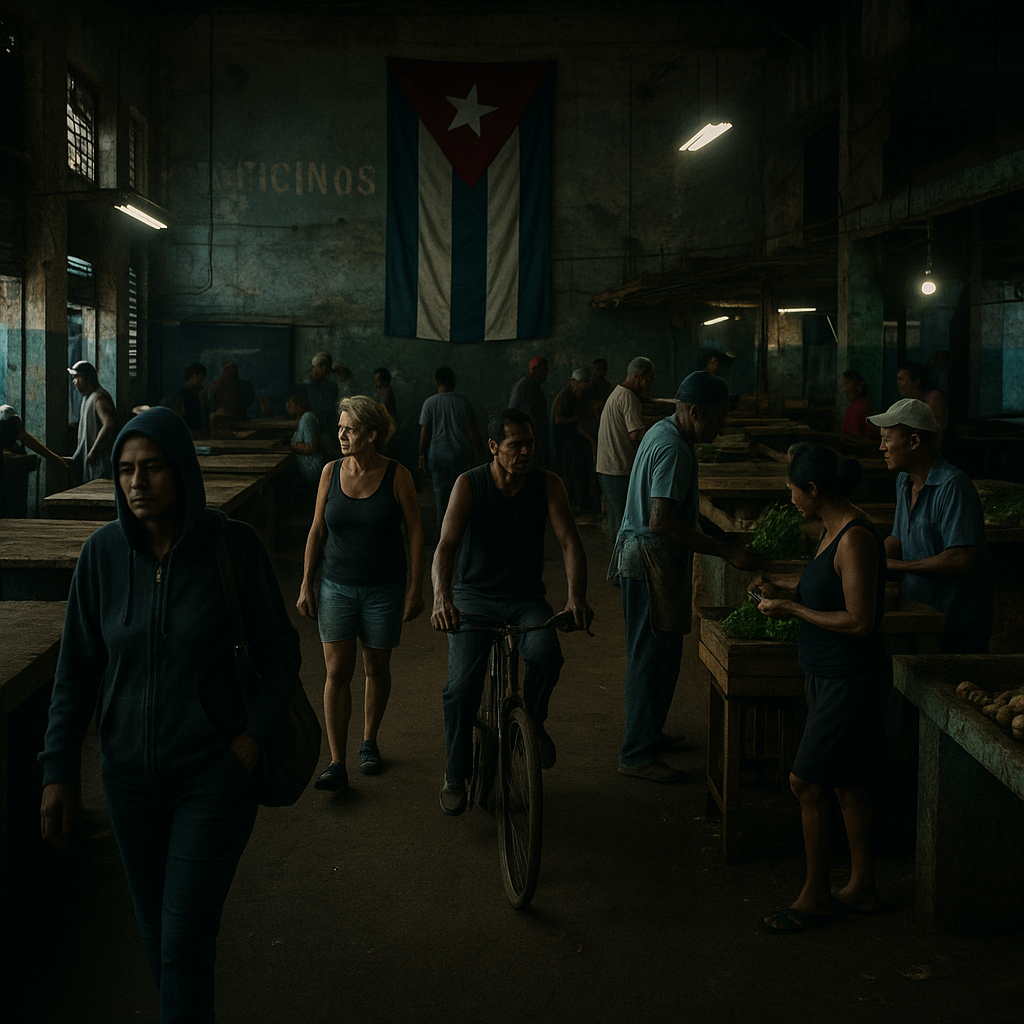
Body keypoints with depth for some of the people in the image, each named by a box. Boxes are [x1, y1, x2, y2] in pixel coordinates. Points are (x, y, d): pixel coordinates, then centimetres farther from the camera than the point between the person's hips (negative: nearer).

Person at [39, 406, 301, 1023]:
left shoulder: (233, 545, -13)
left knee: (185, 943, -5)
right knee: (156, 932, 16)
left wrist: (252, 742, -12)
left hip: (213, 773, -3)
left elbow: (280, 654, -3)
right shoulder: (104, 553, -6)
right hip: (131, 774, 3)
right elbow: (77, 670, 1)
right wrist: (59, 770, -1)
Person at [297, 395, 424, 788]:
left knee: (377, 669, 11)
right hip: (337, 586, 1)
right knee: (337, 673, -5)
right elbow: (317, 530, 5)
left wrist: (416, 587, -5)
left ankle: (369, 744, 32)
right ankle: (336, 763, -3)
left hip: (384, 589, -1)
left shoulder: (397, 476, -8)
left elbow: (415, 532, -3)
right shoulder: (331, 472, -1)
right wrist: (306, 584, 2)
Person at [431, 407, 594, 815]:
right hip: (475, 597, -1)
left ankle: (534, 720, 1)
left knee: (545, 652, -31)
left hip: (526, 598, 1)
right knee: (462, 685, -20)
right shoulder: (469, 484, -9)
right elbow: (445, 546, -19)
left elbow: (569, 541, -11)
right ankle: (455, 777, 1)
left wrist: (576, 596, -30)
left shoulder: (546, 484, -4)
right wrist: (441, 598, -38)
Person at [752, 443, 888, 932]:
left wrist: (792, 610, -17)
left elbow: (859, 621, -24)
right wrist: (786, 592, 10)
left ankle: (815, 896, 10)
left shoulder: (856, 538, -22)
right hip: (829, 675, 10)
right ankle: (861, 888, 27)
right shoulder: (832, 530, 9)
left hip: (849, 681, -10)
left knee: (807, 782, -3)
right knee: (849, 784, 16)